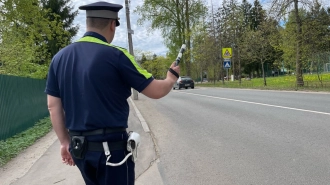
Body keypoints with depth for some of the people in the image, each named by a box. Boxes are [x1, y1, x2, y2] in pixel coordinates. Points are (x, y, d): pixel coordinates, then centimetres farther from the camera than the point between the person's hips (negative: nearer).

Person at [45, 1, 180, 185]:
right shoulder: (115, 55, -13)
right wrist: (172, 77, 11)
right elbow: (157, 91, -9)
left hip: (79, 145, 6)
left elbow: (53, 106, 6)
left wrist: (65, 142, 14)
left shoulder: (60, 57, 3)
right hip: (112, 145, -6)